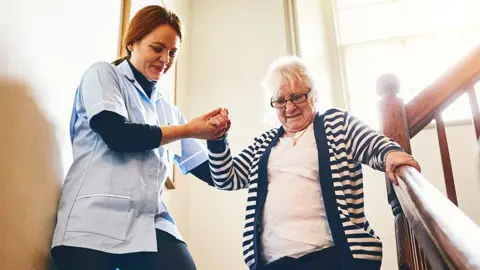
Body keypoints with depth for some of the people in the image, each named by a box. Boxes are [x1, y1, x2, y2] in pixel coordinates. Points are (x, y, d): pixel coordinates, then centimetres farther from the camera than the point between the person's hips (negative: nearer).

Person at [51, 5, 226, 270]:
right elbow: (117, 136, -9)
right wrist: (189, 130, -2)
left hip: (150, 224, 4)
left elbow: (208, 171, 19)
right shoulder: (102, 74, 9)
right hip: (94, 219, -3)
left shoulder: (167, 109, 18)